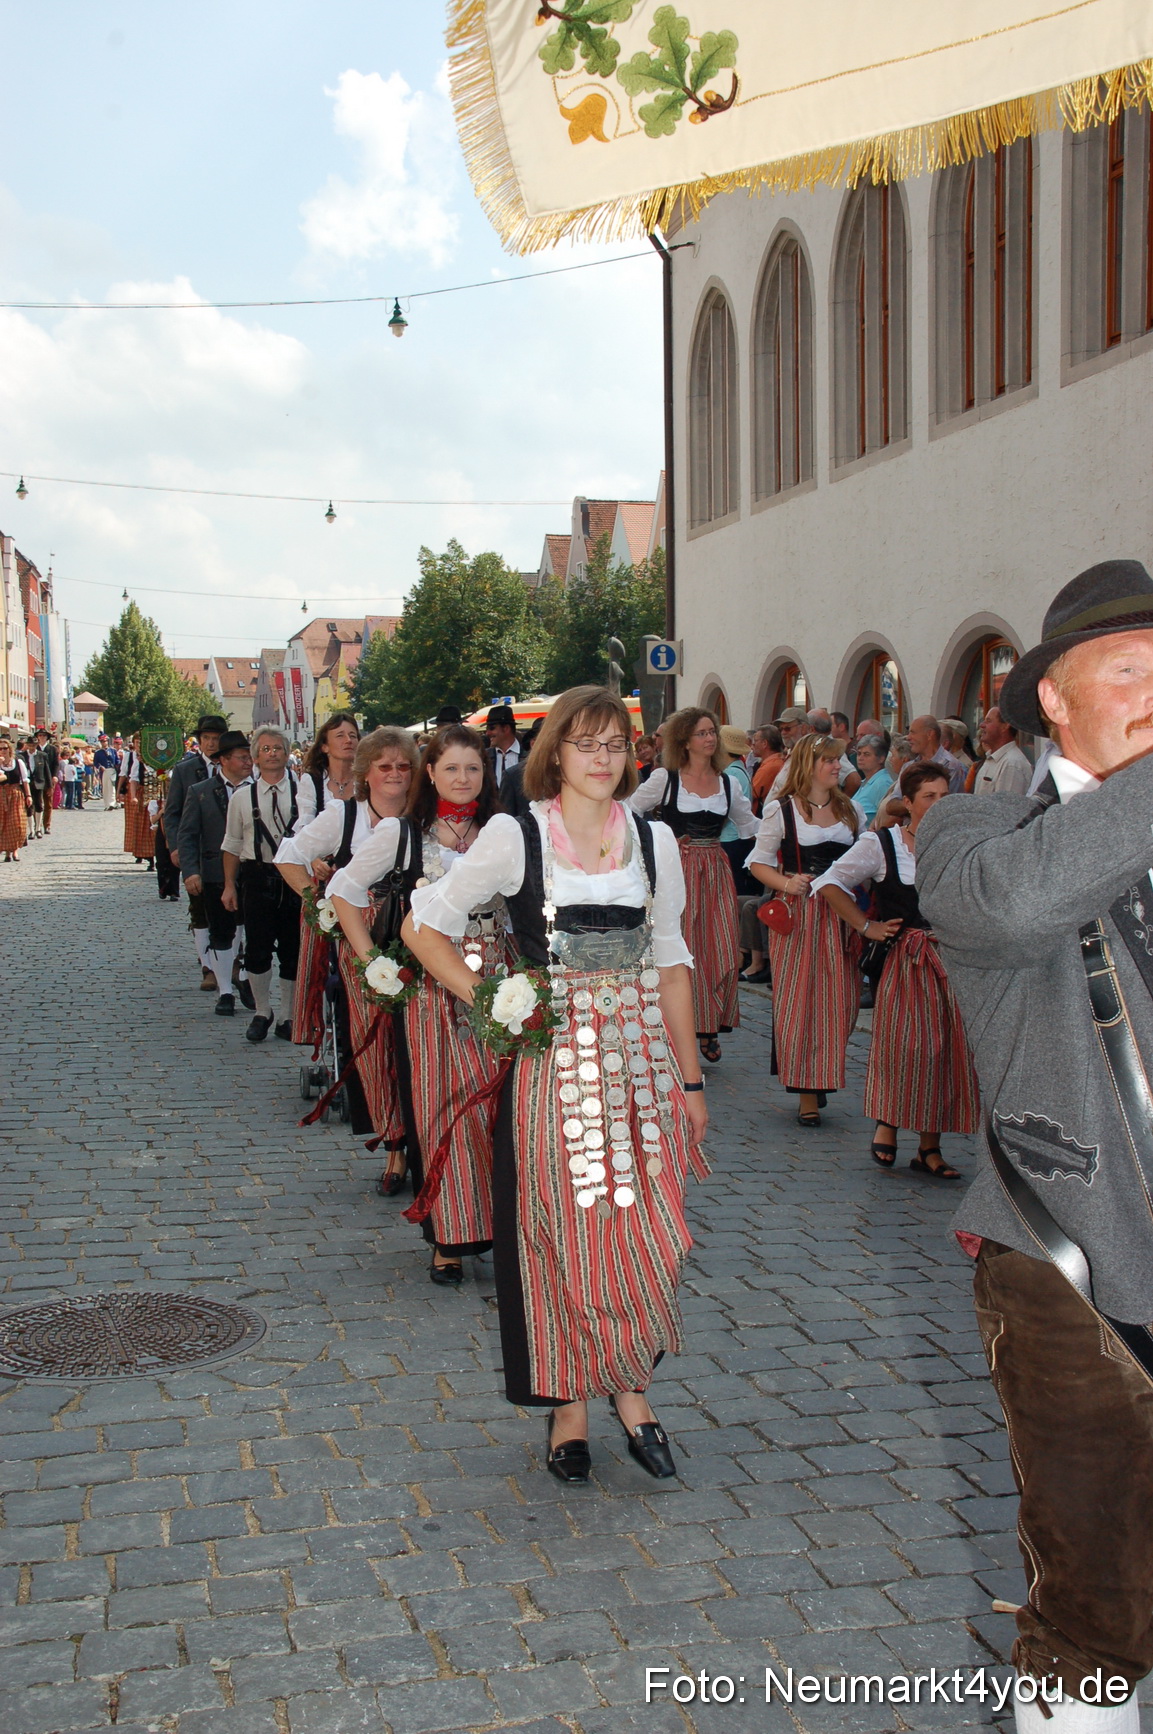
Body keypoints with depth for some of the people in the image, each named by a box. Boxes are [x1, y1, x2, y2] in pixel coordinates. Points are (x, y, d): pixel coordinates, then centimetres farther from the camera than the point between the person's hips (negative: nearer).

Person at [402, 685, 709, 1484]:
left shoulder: (654, 840, 7)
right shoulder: (516, 837, -4)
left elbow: (671, 962, 12)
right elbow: (425, 924, 1)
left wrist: (690, 1078, 10)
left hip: (640, 1057, 3)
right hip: (551, 1059, -3)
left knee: (648, 1233, 0)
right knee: (563, 1232, 3)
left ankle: (632, 1388, 21)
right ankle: (570, 1407, 20)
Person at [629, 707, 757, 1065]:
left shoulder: (727, 783, 9)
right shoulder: (665, 779, -3)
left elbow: (749, 826, 20)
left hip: (717, 871, 4)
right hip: (678, 870, -4)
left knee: (723, 951, -2)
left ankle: (710, 1026, 13)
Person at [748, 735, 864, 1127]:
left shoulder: (851, 810, 14)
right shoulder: (781, 810, -1)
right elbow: (759, 862, -1)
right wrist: (786, 883, -17)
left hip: (841, 914, 4)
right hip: (796, 914, -4)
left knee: (840, 1001, 2)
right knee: (797, 999, -3)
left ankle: (821, 1077, 23)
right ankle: (806, 1090, 7)